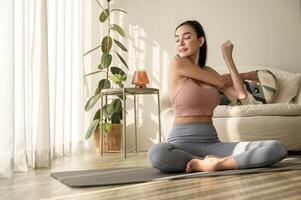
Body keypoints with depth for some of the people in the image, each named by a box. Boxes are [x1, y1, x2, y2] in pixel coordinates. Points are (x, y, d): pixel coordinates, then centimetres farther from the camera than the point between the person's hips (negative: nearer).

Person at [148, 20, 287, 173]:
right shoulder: (176, 64, -1)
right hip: (183, 143, -4)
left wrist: (228, 58, 9)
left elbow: (241, 94, 2)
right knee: (157, 154, -43)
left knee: (278, 148, -17)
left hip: (212, 143, 5)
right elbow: (221, 82, 2)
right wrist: (246, 75, 20)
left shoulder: (208, 71, 17)